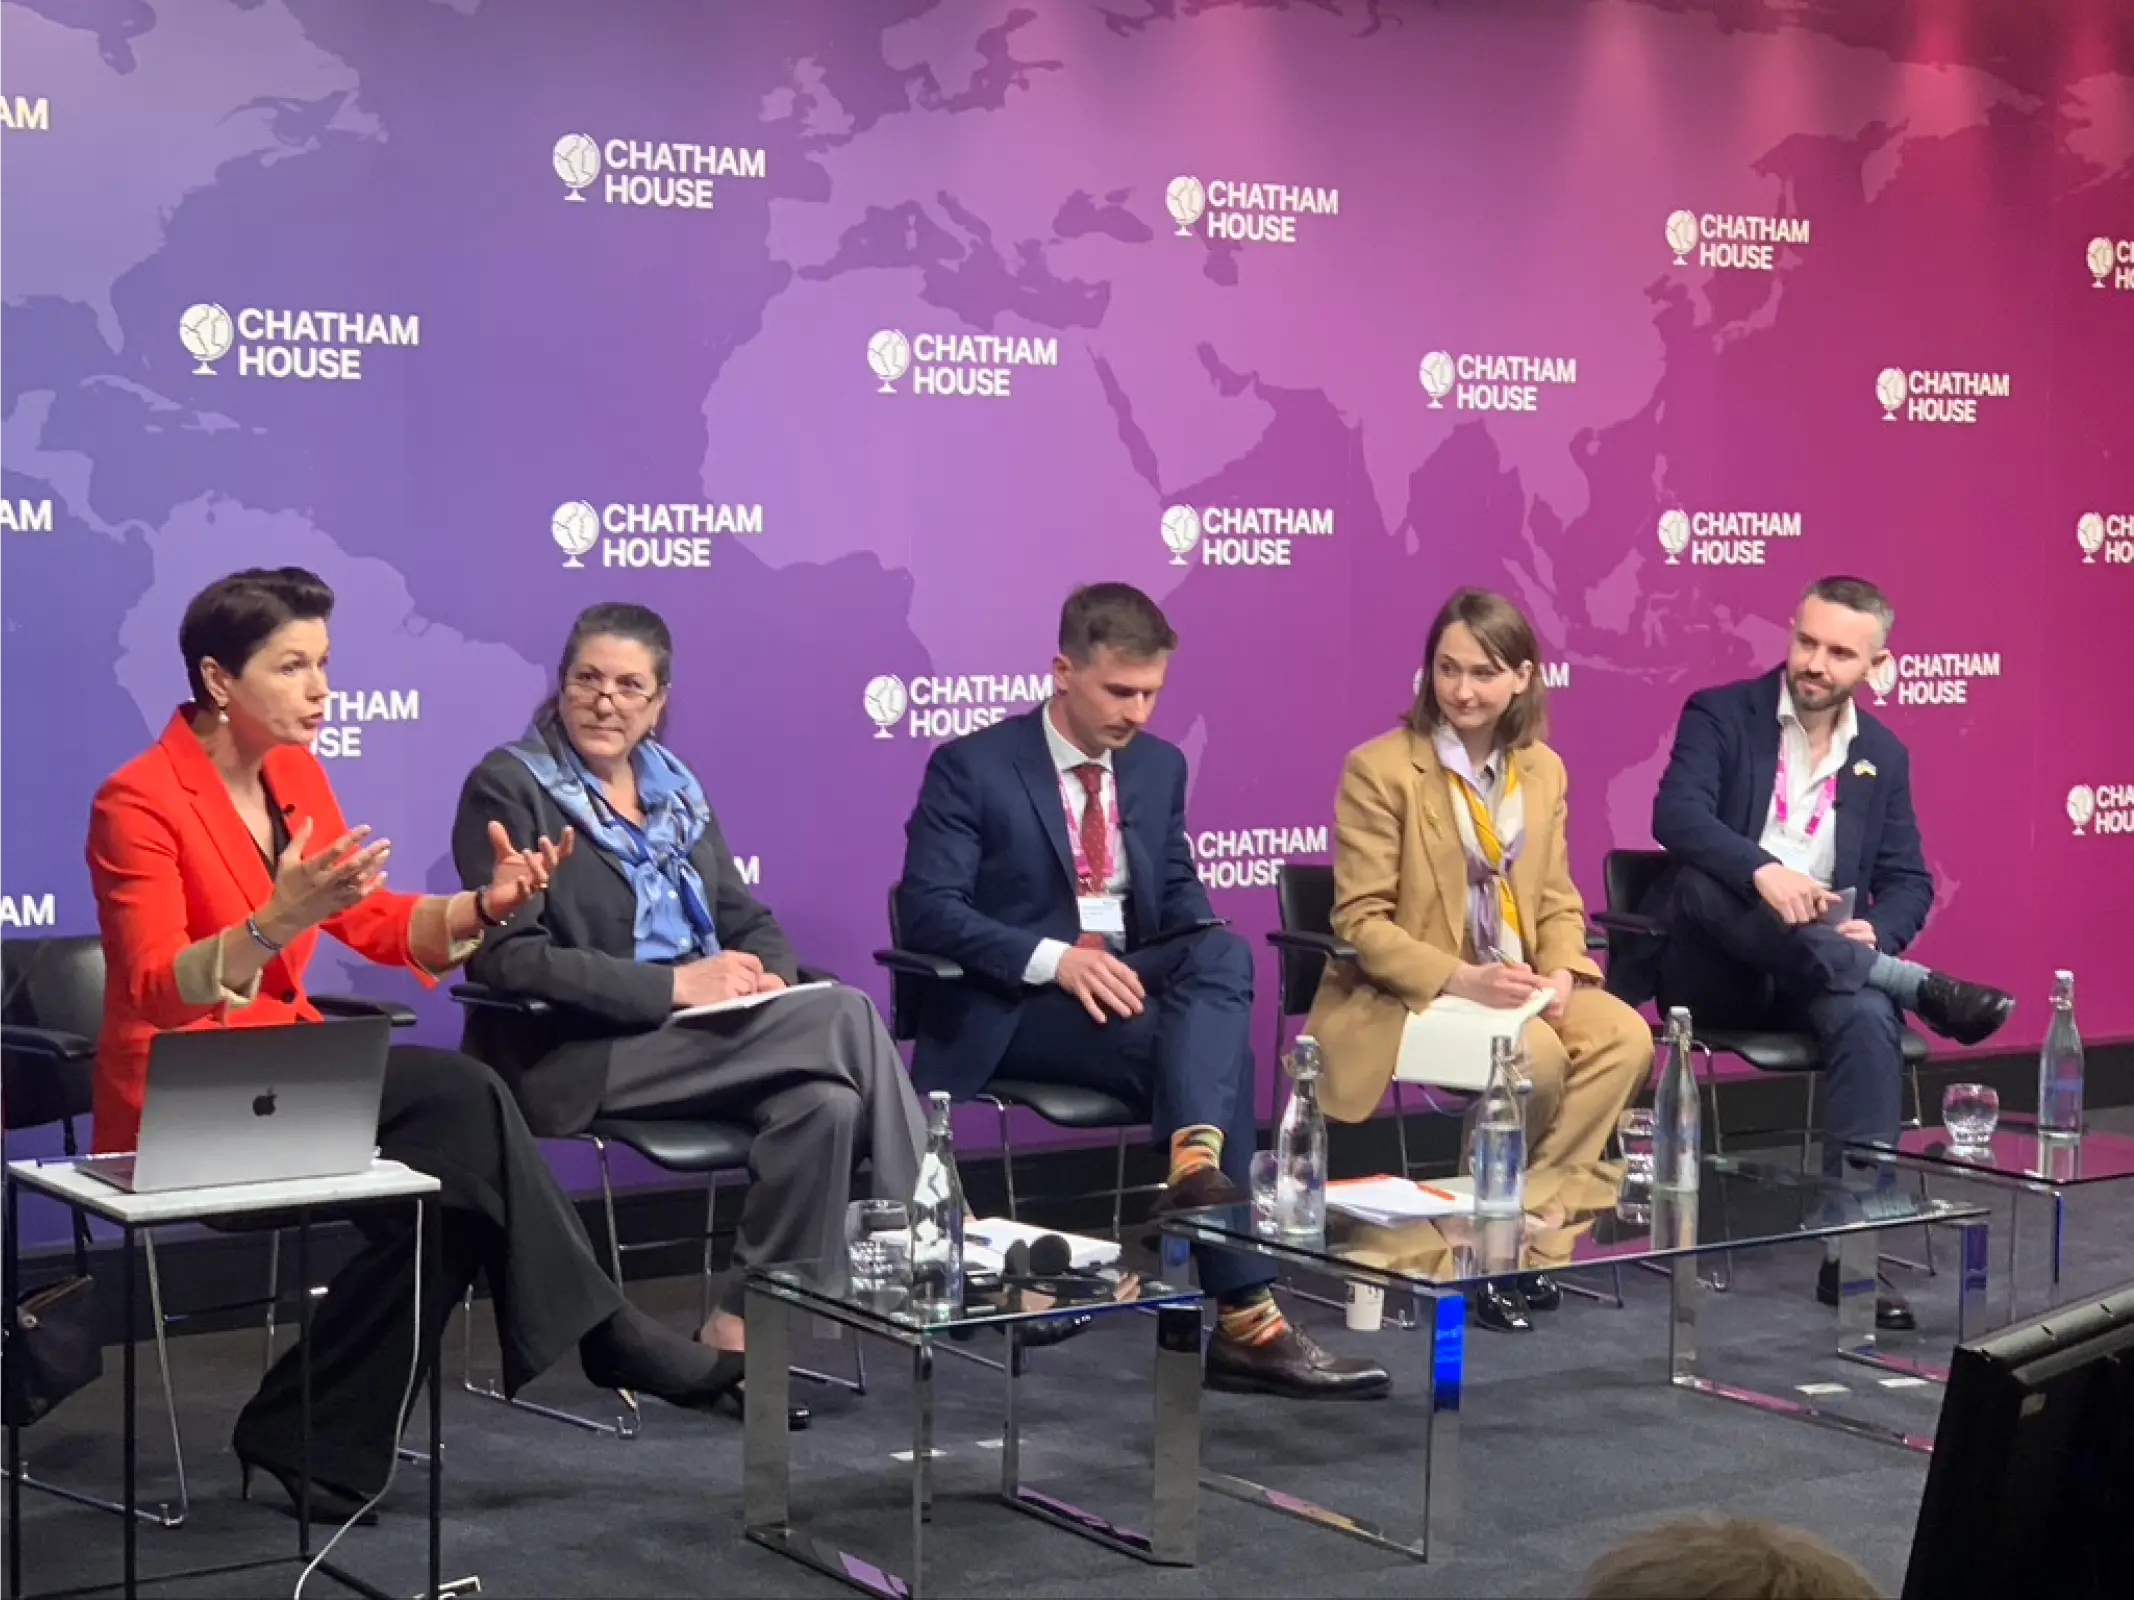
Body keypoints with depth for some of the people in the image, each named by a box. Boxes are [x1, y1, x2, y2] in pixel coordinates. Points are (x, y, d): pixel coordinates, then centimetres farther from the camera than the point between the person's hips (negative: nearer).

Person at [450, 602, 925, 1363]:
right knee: (846, 1015, -21)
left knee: (825, 1099, -28)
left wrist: (768, 979, -9)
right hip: (577, 1056, -6)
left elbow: (747, 920, 17)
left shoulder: (674, 788, 16)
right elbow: (510, 956, -15)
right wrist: (673, 984, -22)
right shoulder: (507, 787, -4)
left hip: (703, 1039, 6)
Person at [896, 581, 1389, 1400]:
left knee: (1225, 951, -29)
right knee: (1206, 1049, -30)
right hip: (1013, 1006, -5)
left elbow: (1180, 902, 17)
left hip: (1132, 987, 6)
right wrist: (1055, 960, -28)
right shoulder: (971, 767, -6)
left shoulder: (1160, 766, 12)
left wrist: (1210, 969, -8)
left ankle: (1197, 1161, -49)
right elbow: (926, 909, -14)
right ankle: (1245, 1317, -32)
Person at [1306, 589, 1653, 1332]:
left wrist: (1561, 974, -11)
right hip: (1402, 996, -6)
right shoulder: (1379, 769, -10)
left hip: (1517, 987, 6)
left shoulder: (1543, 770, 8)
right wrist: (1461, 978, -25)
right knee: (1535, 1056, -31)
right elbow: (1361, 920, -12)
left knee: (1626, 1038, -21)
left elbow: (1557, 901, 11)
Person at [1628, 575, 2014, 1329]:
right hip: (1714, 969, -2)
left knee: (1870, 1019, -33)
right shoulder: (1719, 715, 1)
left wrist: (1875, 931, -11)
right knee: (1704, 880, -36)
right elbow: (1676, 817, -16)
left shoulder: (1883, 754, 14)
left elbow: (1909, 882, 13)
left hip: (1819, 973, 2)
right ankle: (1916, 986, -35)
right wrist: (1761, 871, -36)